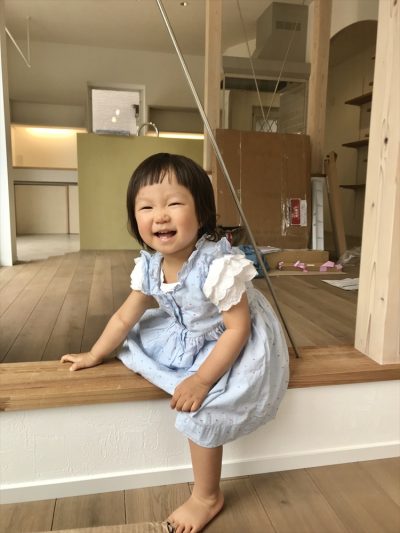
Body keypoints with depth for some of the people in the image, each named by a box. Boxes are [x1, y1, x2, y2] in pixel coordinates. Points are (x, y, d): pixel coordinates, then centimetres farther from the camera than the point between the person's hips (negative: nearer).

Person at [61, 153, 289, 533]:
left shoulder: (218, 265, -34)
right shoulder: (148, 265, -13)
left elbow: (238, 327, -28)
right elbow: (125, 317, 0)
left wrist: (202, 379, -30)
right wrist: (94, 356, 7)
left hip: (236, 344, -7)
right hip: (191, 337, 7)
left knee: (200, 407, -17)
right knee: (137, 338, 7)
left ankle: (207, 498, 9)